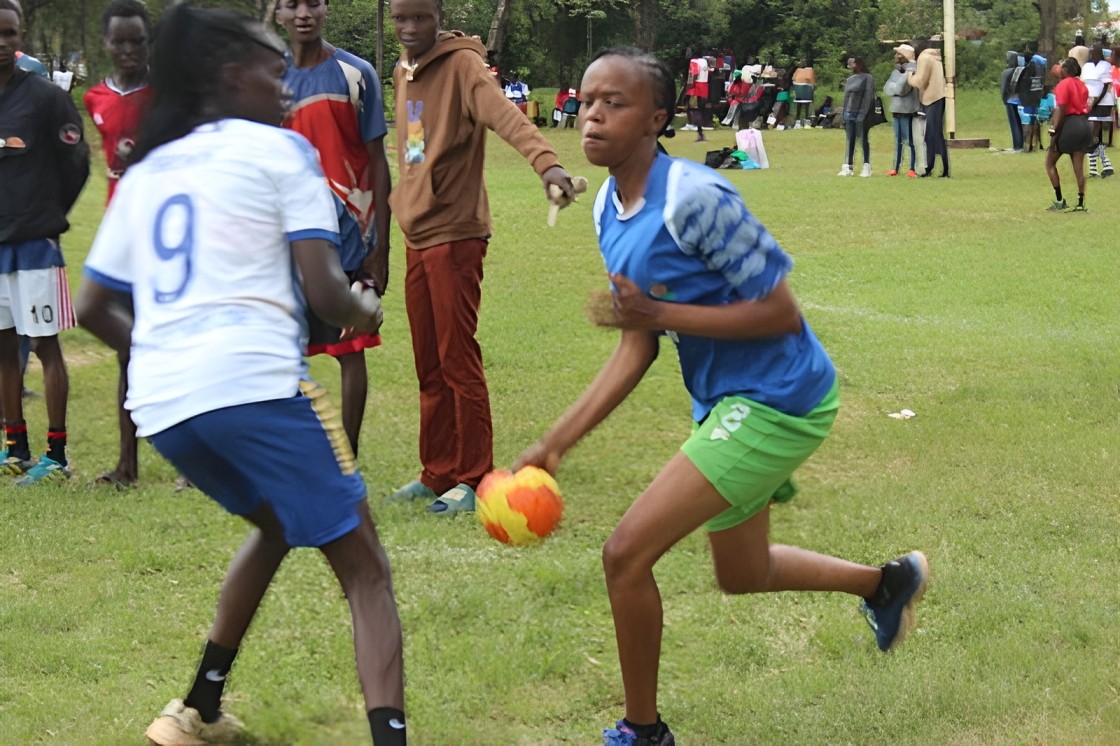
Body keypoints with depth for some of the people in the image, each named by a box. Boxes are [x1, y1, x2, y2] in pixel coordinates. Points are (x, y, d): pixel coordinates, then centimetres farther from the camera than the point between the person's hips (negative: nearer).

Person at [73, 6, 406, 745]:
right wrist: (365, 310, 17)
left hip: (160, 403, 7)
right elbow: (323, 290, -5)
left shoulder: (144, 173, 21)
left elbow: (92, 308, 25)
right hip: (256, 384, -7)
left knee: (275, 523, 32)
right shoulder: (279, 150, 4)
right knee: (366, 570, -1)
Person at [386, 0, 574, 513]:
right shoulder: (402, 73, 13)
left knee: (458, 360, -4)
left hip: (455, 235, -8)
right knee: (429, 367, 13)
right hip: (416, 235, 8)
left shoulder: (461, 65, -12)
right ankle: (437, 474, 22)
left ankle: (473, 480, 4)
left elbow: (505, 114, -29)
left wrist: (545, 161, -46)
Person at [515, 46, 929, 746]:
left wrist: (662, 312, -26)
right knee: (743, 575, 28)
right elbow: (638, 349, 6)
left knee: (627, 553, -14)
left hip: (776, 400, -10)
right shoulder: (610, 210, 2)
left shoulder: (694, 197, -25)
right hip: (726, 402, 10)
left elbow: (782, 313, -23)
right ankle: (890, 581, 52)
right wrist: (556, 442, 1)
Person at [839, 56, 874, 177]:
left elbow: (868, 97, -11)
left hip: (861, 114, -6)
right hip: (849, 114, 6)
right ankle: (847, 167, 7)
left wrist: (862, 114, -18)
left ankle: (866, 167, 1)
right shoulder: (850, 79, 17)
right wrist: (844, 115, 12)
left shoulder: (867, 78, -4)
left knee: (863, 140, -3)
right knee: (850, 141, 6)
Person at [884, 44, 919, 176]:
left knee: (910, 140, -4)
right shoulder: (896, 71, 15)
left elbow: (901, 88, -18)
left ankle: (913, 169, -1)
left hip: (907, 110, -8)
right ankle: (896, 168, 17)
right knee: (897, 140, 12)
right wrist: (896, 88, -9)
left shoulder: (911, 70, -11)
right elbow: (886, 89, 7)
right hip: (896, 109, 8)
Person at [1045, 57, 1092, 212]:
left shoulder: (1063, 85, -10)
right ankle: (1081, 203, 4)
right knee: (1079, 167, 7)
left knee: (1050, 162, 6)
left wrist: (1054, 134, -15)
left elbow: (1061, 111, -16)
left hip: (1068, 125, -7)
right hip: (1084, 125, 7)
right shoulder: (1081, 85, 13)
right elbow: (1086, 108, 14)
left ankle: (1059, 201, 0)